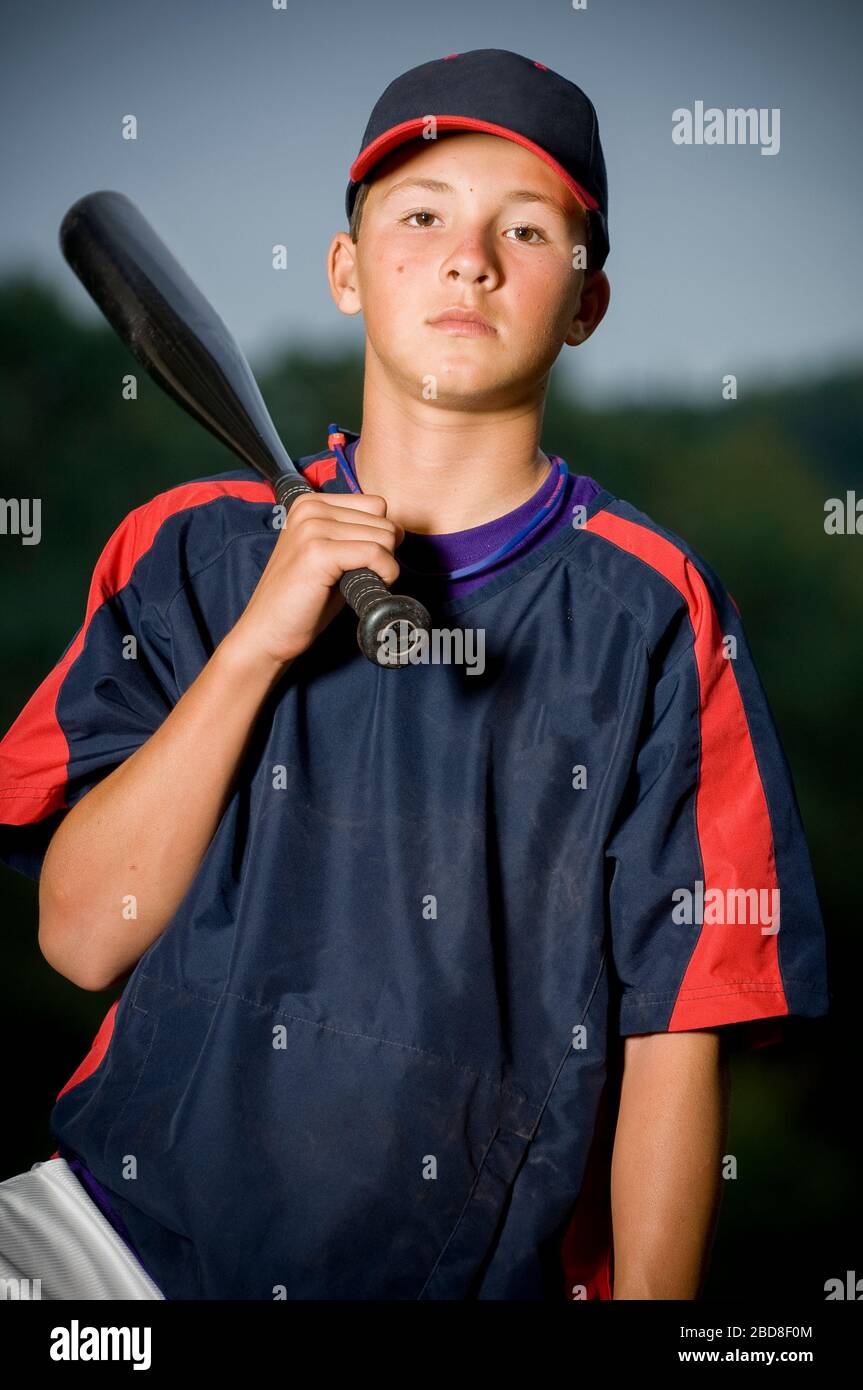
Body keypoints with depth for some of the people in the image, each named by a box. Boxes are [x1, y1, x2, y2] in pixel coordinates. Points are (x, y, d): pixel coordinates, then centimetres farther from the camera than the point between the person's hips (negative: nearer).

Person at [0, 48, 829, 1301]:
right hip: (140, 1238, 2)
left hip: (491, 1264, -2)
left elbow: (676, 1032, -2)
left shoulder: (652, 610, 0)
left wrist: (649, 1298, -12)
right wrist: (258, 642, -9)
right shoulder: (190, 552, 7)